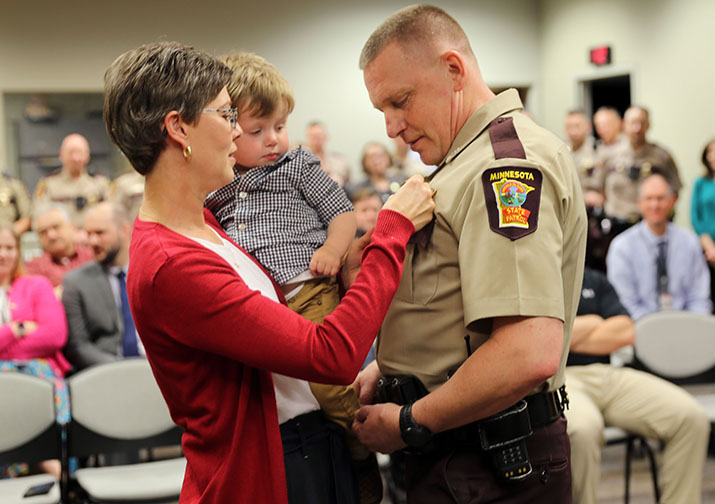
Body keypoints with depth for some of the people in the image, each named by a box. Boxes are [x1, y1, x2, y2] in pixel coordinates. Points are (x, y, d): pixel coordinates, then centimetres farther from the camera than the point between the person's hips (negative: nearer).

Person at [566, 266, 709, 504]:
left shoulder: (595, 280, 21)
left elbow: (625, 333, 8)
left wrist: (569, 338, 1)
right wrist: (590, 324, 2)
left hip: (607, 376, 6)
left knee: (692, 417, -15)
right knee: (583, 427, -41)